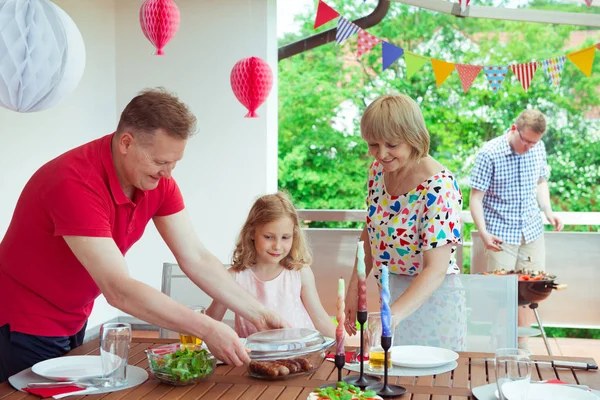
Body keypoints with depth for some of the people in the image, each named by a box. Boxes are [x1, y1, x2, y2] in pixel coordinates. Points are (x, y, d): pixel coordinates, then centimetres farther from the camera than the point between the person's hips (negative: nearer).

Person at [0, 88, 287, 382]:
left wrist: (257, 313, -13)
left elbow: (196, 260, -6)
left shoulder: (158, 180, -10)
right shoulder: (76, 184, -33)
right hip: (26, 329, -7)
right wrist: (208, 330, -35)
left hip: (75, 322, 7)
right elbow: (118, 290, -36)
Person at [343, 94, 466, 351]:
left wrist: (392, 314, -38)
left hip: (431, 298, -6)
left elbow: (436, 270, -28)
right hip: (389, 294, 6)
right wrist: (354, 288, 8)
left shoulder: (439, 187, -24)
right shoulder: (378, 170, -3)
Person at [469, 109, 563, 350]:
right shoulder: (490, 153, -14)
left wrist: (548, 212, 1)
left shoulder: (538, 149, 2)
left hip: (532, 232, 5)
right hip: (501, 235, -5)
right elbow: (476, 197, -12)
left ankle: (522, 345, 22)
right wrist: (483, 233, -23)